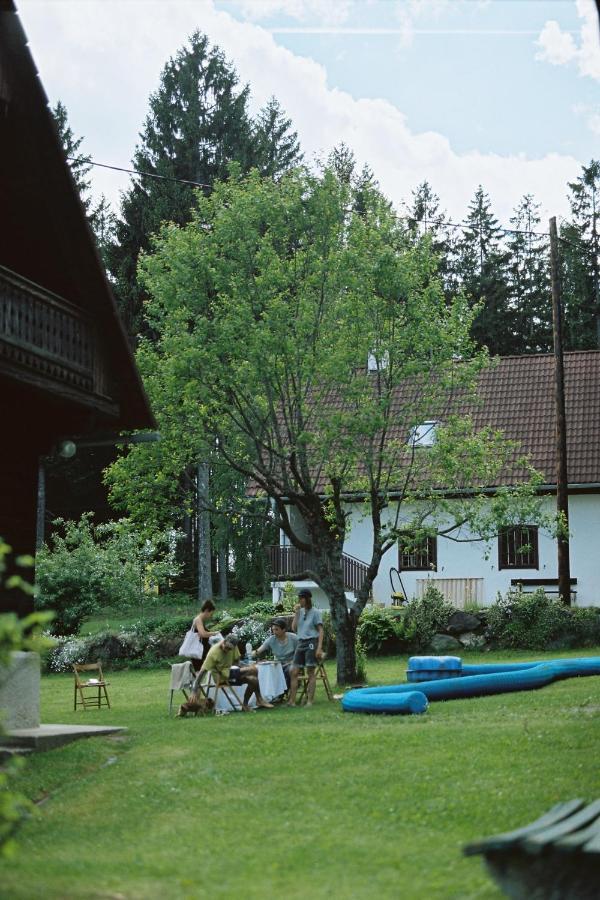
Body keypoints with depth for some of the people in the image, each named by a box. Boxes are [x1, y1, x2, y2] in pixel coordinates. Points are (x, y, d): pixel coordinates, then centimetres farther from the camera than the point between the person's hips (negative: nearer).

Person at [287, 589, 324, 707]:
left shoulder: (315, 612, -3)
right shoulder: (300, 611, 13)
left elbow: (320, 631, -6)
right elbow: (294, 628, 8)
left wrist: (319, 648, -14)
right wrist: (296, 613, 1)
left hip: (311, 643, -6)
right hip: (301, 643, 6)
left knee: (311, 672, -3)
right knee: (294, 672, 0)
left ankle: (310, 701, -1)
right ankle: (292, 700, 2)